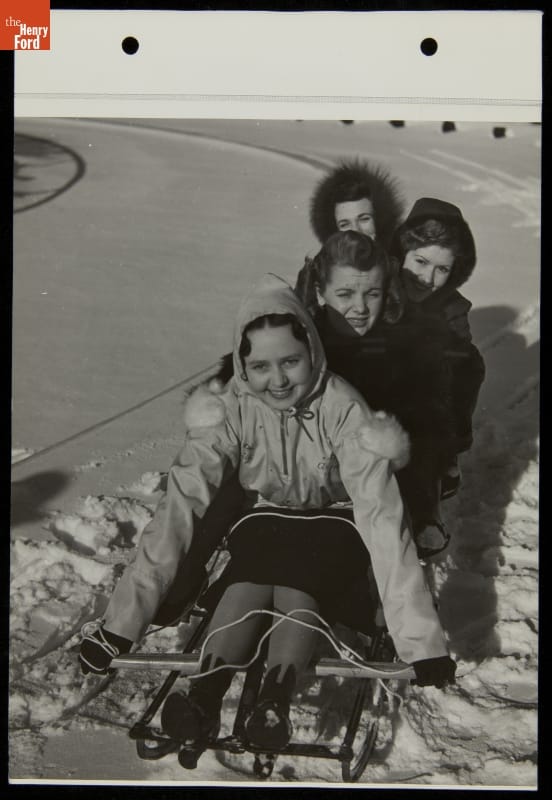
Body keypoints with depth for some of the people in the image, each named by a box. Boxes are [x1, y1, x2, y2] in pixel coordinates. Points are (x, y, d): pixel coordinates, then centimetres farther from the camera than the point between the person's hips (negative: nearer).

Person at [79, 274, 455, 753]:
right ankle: (204, 697, -39)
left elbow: (380, 514, -33)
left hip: (333, 521, -1)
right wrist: (122, 622, -31)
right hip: (265, 516, 2)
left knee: (294, 591, -33)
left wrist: (421, 639, -39)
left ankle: (274, 705, -42)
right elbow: (180, 505, -25)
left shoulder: (342, 408, -27)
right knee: (249, 583, -31)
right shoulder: (231, 411, -20)